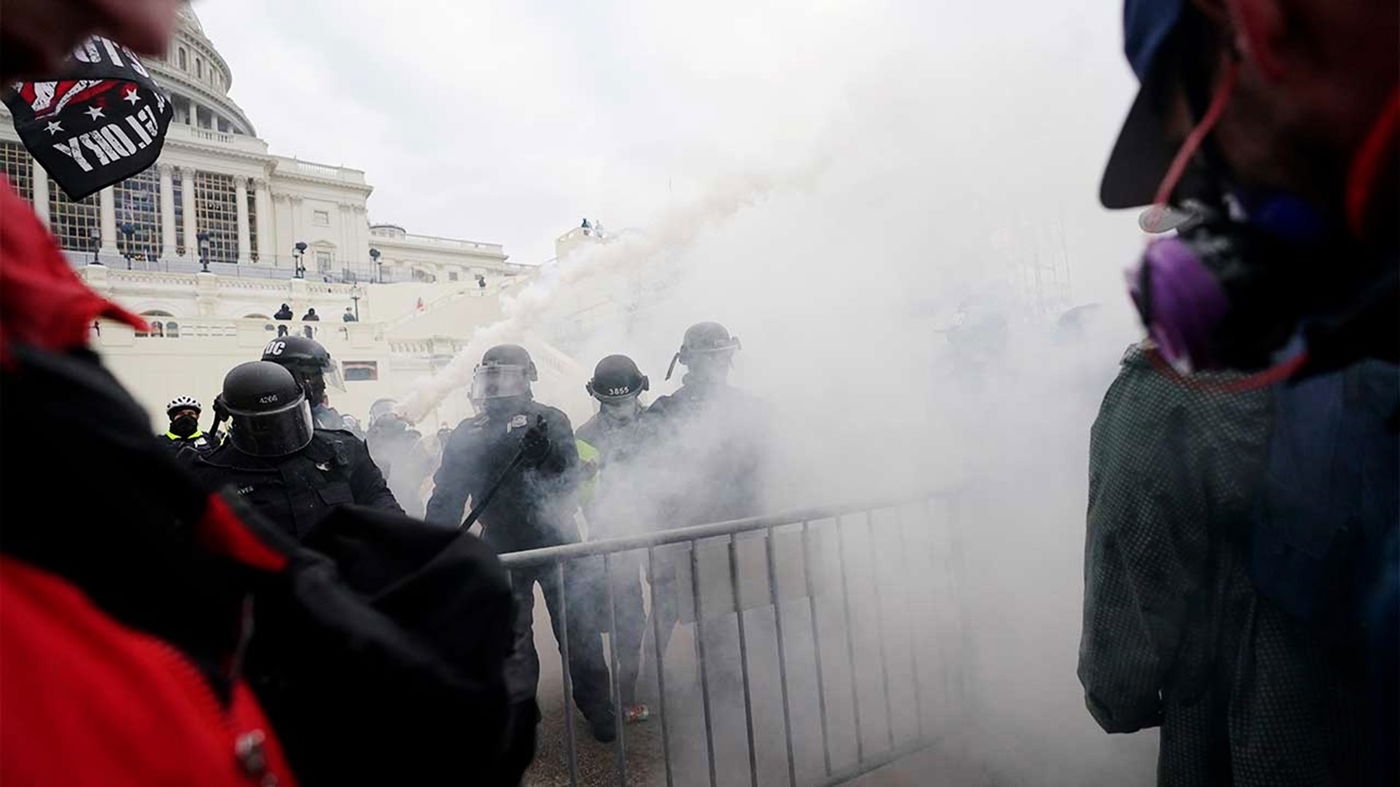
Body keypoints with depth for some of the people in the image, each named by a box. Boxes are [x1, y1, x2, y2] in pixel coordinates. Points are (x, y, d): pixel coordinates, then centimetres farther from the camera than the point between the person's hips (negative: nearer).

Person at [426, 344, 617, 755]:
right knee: (512, 642, 12)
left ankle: (599, 713, 24)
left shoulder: (551, 421, -5)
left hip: (556, 541, -2)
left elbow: (571, 478, -15)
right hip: (503, 552, 2)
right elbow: (446, 497, 3)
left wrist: (547, 454, -34)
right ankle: (520, 725, 27)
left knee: (578, 629, 7)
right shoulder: (467, 434, 2)